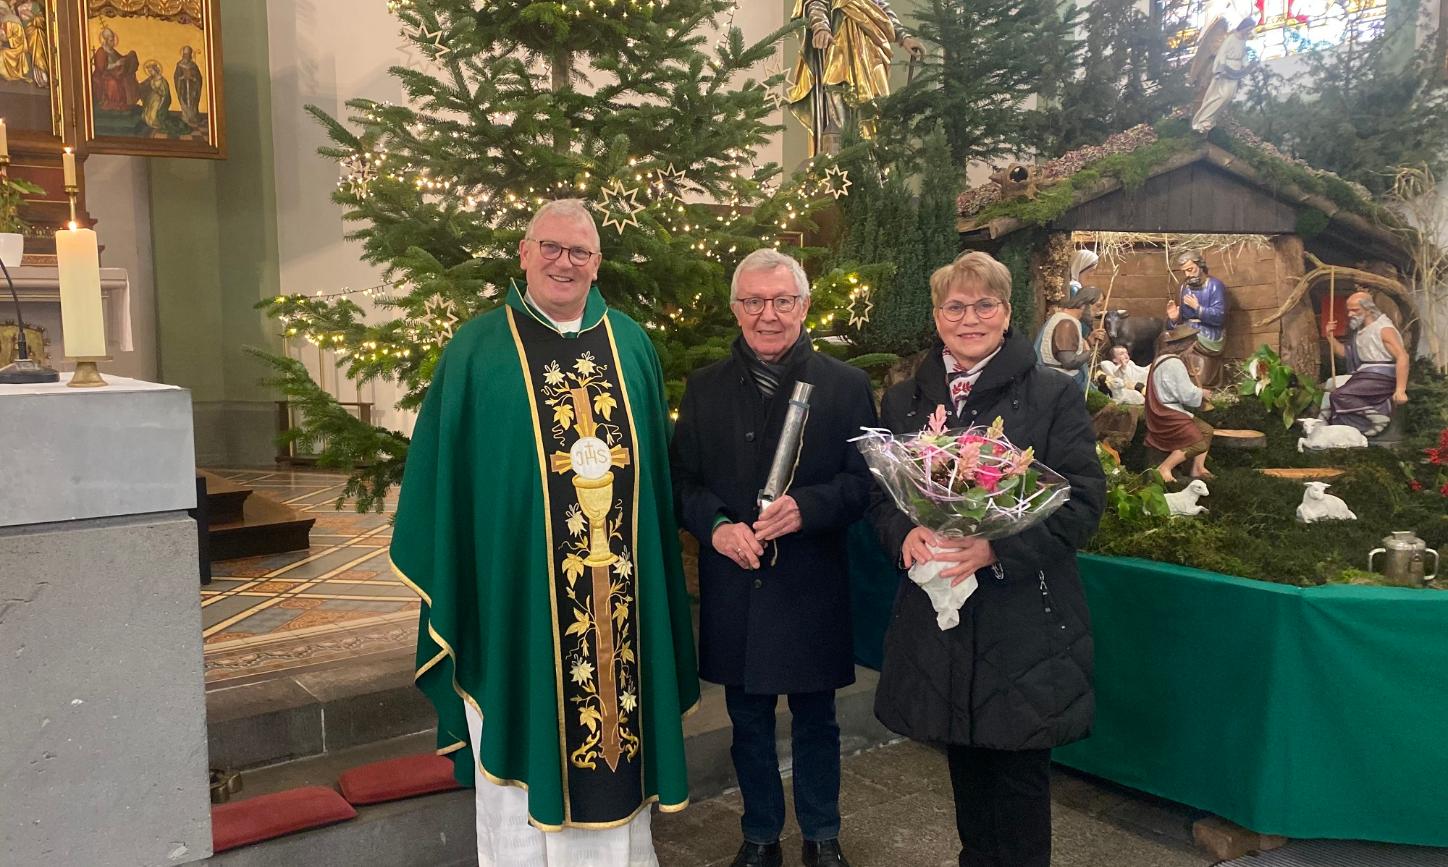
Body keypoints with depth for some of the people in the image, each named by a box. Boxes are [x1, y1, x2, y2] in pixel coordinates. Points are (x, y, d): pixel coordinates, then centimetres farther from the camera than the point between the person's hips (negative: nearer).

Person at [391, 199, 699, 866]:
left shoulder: (631, 345, 8)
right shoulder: (477, 350, -1)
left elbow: (655, 467, 11)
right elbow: (443, 478, -1)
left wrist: (659, 568, 9)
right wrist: (447, 581, -5)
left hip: (621, 597, 3)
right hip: (517, 593, -3)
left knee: (618, 730, 13)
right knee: (523, 735, 9)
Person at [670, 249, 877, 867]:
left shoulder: (846, 386, -2)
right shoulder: (704, 388, 5)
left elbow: (864, 481, -4)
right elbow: (682, 481, 5)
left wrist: (805, 508, -22)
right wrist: (716, 525, -15)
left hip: (812, 587, -1)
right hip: (732, 589, 2)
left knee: (816, 721, 14)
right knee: (749, 723, 15)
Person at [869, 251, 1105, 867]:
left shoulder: (1053, 396, -2)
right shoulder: (903, 401, 10)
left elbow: (1082, 501, -9)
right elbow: (879, 493, 11)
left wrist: (997, 547, -22)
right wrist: (904, 535, -12)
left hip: (1024, 619, -3)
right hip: (938, 617, 4)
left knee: (1020, 776, 6)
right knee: (965, 769, 16)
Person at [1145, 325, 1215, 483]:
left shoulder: (1164, 358, 11)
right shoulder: (1174, 363, -21)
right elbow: (1187, 394, -19)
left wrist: (1197, 391, 7)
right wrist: (1202, 393, 0)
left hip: (1169, 410, 11)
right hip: (1167, 415, -11)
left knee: (1206, 430, 11)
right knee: (1198, 444, -13)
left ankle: (1198, 468, 12)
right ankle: (1164, 469, -7)